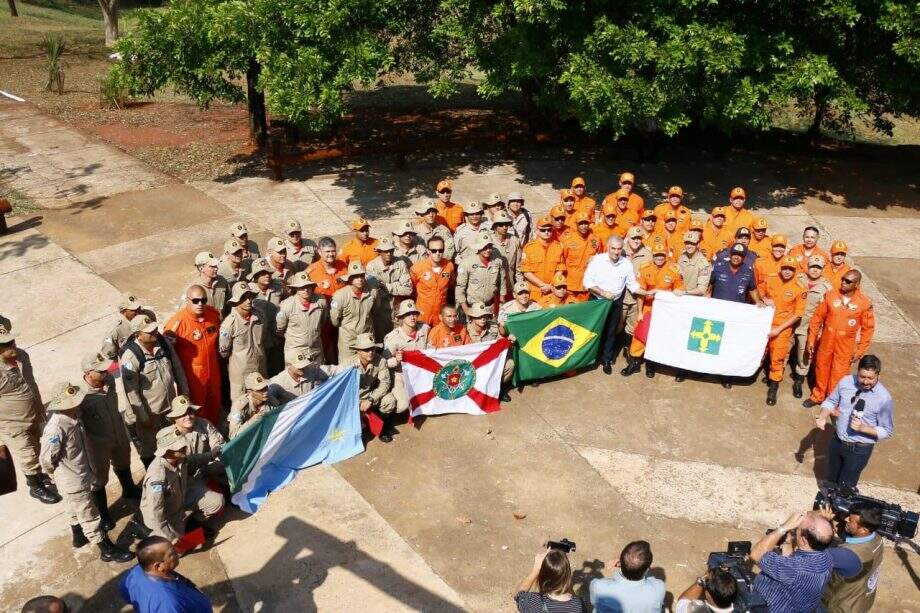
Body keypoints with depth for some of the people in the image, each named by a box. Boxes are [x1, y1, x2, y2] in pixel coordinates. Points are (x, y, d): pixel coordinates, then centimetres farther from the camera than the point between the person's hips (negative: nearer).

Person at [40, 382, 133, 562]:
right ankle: (107, 551, 20)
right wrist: (57, 473, -6)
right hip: (73, 483, -8)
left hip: (83, 476, 8)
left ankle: (79, 537, 53)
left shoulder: (73, 417, -6)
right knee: (90, 516, 7)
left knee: (78, 510, 31)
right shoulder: (56, 428, -33)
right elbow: (46, 459, -25)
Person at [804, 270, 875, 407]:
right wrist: (811, 339, 0)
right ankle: (817, 396, 36)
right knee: (821, 369, 16)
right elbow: (817, 317, -1)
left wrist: (860, 350, -4)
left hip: (845, 346, -2)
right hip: (826, 341, 2)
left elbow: (868, 328, -4)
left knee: (838, 374, 7)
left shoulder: (864, 303, -12)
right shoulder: (831, 295, -8)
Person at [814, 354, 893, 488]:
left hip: (859, 450, -4)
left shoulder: (884, 399, -23)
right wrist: (823, 416, -16)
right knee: (831, 480, 25)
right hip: (837, 441, 4)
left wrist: (862, 428, -28)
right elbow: (830, 401, 4)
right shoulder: (846, 382, -13)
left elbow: (887, 431, -13)